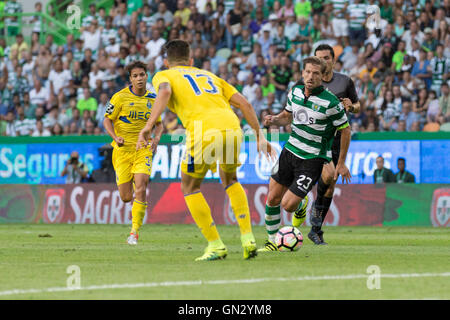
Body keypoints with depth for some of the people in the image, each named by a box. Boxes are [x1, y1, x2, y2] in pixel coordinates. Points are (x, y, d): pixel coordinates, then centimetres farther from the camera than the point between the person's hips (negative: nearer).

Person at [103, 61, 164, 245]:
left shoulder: (152, 99, 7)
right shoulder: (121, 97, -4)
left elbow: (159, 123, 19)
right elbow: (107, 120, -1)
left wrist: (156, 138, -1)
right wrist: (115, 137, -19)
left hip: (143, 149, 1)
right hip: (123, 149, -1)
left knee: (140, 189, -18)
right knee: (126, 197, -1)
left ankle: (135, 232, -10)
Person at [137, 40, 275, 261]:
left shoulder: (163, 75, 19)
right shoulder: (208, 76, 33)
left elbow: (165, 91, -7)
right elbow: (244, 103, 23)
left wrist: (148, 126, -14)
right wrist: (259, 136, 25)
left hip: (204, 132, -5)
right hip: (232, 127, 5)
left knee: (190, 187, 17)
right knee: (230, 180, 30)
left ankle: (216, 245, 11)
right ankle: (248, 238, 19)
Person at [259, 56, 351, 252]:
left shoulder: (330, 102, -17)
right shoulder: (295, 91, 1)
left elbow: (345, 129, -6)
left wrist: (341, 163, -3)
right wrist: (274, 120, -5)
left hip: (312, 160, -5)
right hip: (290, 151, 5)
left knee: (288, 205, -9)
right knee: (272, 199, 3)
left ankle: (301, 208, 28)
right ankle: (272, 241, 21)